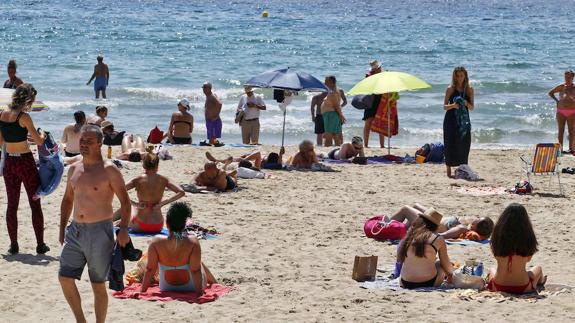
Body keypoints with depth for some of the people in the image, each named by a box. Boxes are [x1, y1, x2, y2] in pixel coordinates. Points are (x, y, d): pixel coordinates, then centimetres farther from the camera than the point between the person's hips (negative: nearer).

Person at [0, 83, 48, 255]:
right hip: (25, 161, -5)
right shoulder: (24, 117, -17)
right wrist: (42, 135, 6)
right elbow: (39, 141, -16)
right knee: (35, 204, 5)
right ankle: (40, 244, 8)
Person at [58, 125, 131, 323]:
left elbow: (125, 201, -9)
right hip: (75, 231, 6)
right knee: (65, 278, 0)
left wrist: (123, 228, -21)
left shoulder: (109, 170, -8)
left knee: (98, 285, 1)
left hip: (100, 232, -6)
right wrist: (62, 227, 15)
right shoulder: (74, 169, 11)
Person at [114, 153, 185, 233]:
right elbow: (181, 192, -6)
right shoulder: (163, 180, -3)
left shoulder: (138, 180, -8)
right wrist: (163, 203, -7)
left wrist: (134, 204, -14)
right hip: (158, 227, 2)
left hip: (140, 227, -2)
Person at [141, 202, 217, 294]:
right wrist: (199, 292, -17)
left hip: (166, 289, 2)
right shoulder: (192, 242, -28)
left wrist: (142, 290, -8)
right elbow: (195, 270, -25)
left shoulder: (156, 242, -23)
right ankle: (214, 283, 60)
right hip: (191, 288, -2)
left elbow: (150, 269, -17)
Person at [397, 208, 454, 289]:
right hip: (429, 283, -4)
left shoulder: (408, 236, 5)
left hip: (406, 284, 4)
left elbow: (399, 260, 12)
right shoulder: (438, 239, -3)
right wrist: (450, 274, 29)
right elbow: (446, 265, 7)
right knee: (441, 264, 26)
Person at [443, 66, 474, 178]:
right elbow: (444, 106, -3)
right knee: (451, 145, -4)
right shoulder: (450, 89, -2)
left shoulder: (469, 89, 6)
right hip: (451, 120, -3)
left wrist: (466, 104, -15)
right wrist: (453, 105, -23)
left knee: (464, 145, 2)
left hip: (464, 120, 3)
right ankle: (449, 171, 0)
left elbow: (472, 108, 7)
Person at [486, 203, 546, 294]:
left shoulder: (498, 235, -14)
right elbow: (529, 258, -1)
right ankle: (540, 283, 65)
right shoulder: (527, 237, -17)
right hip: (523, 289, 0)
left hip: (498, 287, 0)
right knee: (538, 269, 35)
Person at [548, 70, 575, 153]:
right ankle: (560, 148, 4)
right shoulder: (561, 87, 7)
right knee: (560, 130, 1)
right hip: (561, 111, 2)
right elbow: (550, 93, 19)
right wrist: (556, 100, 9)